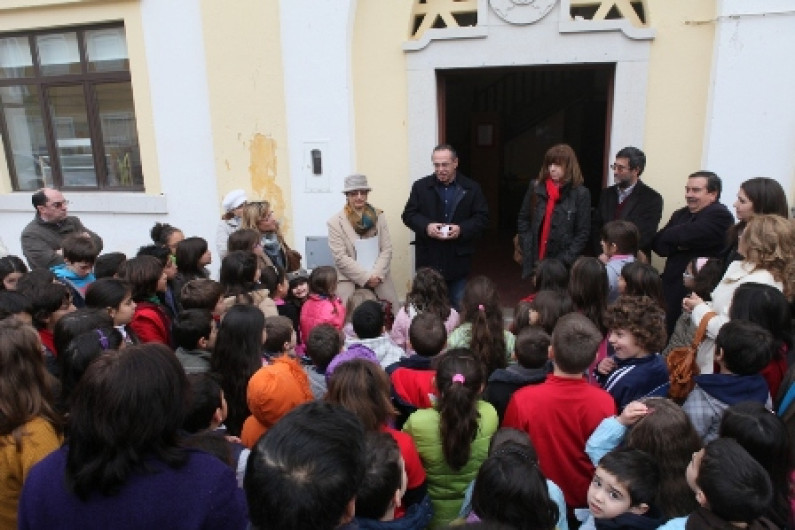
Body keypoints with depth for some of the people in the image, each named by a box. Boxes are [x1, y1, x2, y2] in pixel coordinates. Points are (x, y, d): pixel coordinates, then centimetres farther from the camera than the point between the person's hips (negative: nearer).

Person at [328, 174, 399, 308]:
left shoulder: (378, 216, 9)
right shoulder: (335, 222, -1)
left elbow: (387, 249, 4)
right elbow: (340, 257, -7)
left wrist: (377, 275, -10)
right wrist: (366, 277, -12)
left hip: (380, 281, 3)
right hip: (350, 283, -3)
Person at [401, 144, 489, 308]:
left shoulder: (472, 188, 2)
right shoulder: (420, 186, 4)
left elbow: (482, 218, 1)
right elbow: (408, 214, 3)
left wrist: (462, 229, -17)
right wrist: (426, 226, -16)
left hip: (458, 260, 0)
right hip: (428, 260, 0)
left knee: (458, 307, 11)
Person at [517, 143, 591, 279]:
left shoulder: (581, 193, -4)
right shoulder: (536, 187, 5)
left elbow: (583, 233, -4)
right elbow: (523, 220, 11)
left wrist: (563, 261, -12)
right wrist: (527, 251, 0)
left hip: (564, 266, -2)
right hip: (536, 261, 3)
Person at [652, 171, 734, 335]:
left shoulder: (720, 216, -10)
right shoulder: (680, 214, 16)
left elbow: (687, 235, -25)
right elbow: (657, 243, 6)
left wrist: (670, 235, -4)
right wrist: (679, 244, -13)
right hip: (671, 291, 7)